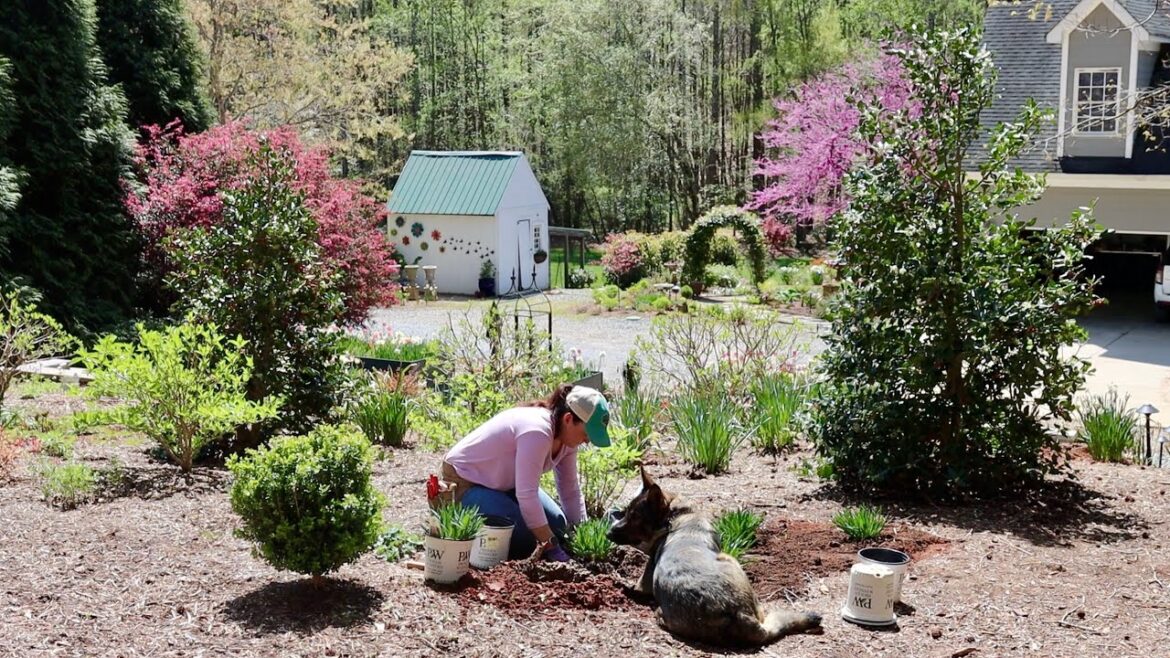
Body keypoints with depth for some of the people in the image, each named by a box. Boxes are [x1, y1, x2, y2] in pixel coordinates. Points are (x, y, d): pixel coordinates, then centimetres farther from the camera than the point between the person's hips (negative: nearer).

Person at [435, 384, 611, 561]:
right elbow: (527, 495, -37)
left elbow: (570, 490, 1)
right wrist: (552, 546, -33)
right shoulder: (537, 432, -35)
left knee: (557, 525, -1)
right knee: (524, 540, -21)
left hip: (504, 481, 9)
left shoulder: (567, 435, -8)